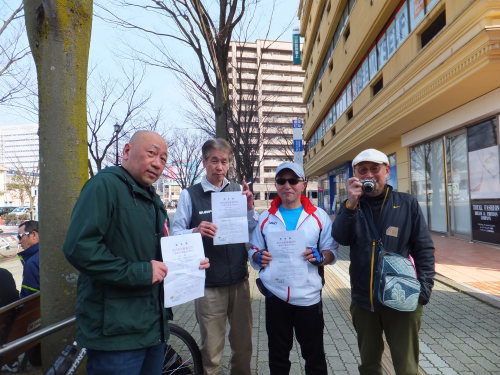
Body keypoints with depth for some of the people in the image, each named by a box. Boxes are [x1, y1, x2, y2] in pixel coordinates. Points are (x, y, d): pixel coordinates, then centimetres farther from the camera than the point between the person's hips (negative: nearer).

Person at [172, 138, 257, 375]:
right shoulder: (189, 195, -5)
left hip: (239, 280, 3)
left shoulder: (239, 191, 4)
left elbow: (254, 232, 7)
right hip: (208, 283, -3)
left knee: (243, 343, 19)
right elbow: (176, 234, -7)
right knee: (211, 348, 10)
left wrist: (249, 209, -12)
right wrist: (195, 232, -27)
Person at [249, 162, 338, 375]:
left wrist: (319, 256, -21)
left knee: (314, 355, 15)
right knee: (277, 355, 19)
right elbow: (253, 251, 9)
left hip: (309, 296, -1)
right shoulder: (265, 218, 4)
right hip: (275, 296, 2)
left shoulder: (319, 216, -1)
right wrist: (259, 257, -13)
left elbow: (332, 253, 0)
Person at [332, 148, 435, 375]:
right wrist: (351, 203, -28)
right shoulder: (352, 207, 0)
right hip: (363, 300, 3)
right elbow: (341, 238, -16)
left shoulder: (407, 204, -4)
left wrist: (424, 289, -11)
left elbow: (424, 248, -3)